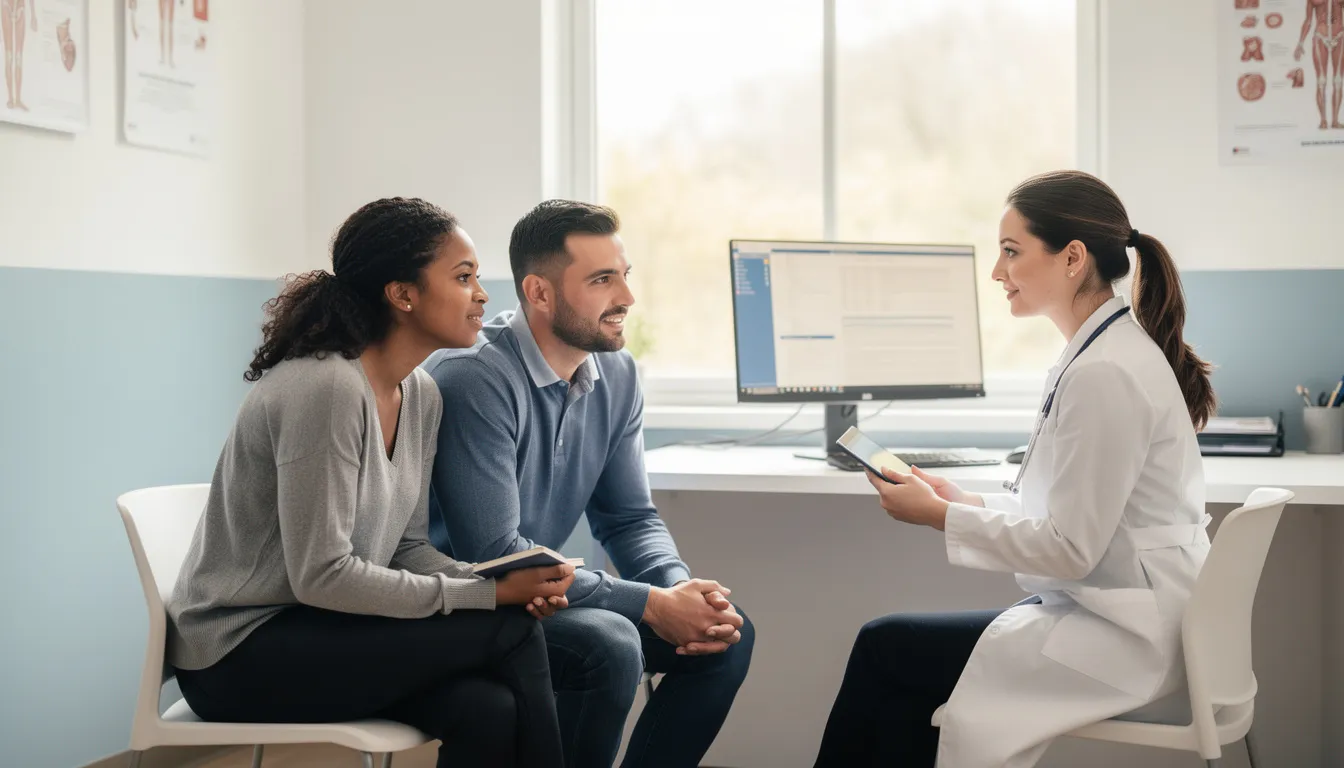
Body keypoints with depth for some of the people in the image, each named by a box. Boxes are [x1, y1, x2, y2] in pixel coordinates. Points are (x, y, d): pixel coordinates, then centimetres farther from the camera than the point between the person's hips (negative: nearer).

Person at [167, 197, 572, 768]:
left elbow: (408, 546, 9)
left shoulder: (420, 395, 5)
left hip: (319, 631, 7)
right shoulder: (324, 388, -21)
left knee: (489, 711, -20)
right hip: (239, 651, -7)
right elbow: (321, 576, -23)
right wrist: (490, 595, -20)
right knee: (510, 633, -18)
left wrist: (500, 583, -11)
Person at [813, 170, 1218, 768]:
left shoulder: (1106, 373, -21)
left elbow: (1070, 548, -21)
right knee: (903, 693, 5)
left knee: (883, 647, -3)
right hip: (1115, 612, 9)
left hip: (1121, 639, -9)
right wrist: (967, 501, 6)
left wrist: (940, 516, -13)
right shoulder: (1105, 350, 10)